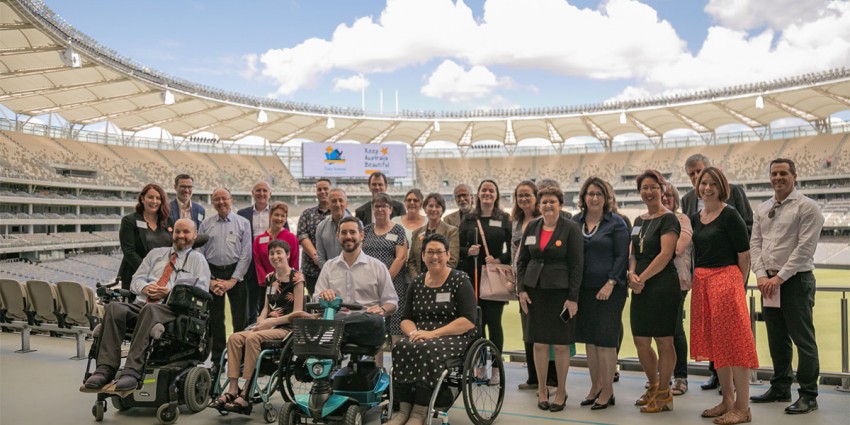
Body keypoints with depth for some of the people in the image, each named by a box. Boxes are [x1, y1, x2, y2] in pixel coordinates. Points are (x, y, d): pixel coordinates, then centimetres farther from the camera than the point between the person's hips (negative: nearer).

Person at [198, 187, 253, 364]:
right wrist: (209, 280, -3)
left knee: (240, 319, -2)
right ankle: (217, 360, 16)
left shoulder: (243, 223, 3)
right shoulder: (206, 224, 9)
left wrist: (233, 280, -9)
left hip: (236, 273, -2)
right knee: (215, 319, 6)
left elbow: (246, 254, -2)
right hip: (212, 274, 2)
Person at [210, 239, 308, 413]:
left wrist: (270, 321, -14)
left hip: (286, 328, -7)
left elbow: (297, 313, -10)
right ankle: (232, 390, -20)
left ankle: (246, 395, -27)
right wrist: (261, 320, -1)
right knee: (234, 338, -17)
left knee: (252, 338, -31)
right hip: (268, 326, 7)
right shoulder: (270, 278, 16)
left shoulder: (296, 278, -6)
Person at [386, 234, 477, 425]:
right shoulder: (417, 283, 13)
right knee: (401, 348, -28)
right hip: (422, 337, 4)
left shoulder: (460, 280, -2)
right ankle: (404, 409, -22)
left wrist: (433, 333, -19)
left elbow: (468, 321, -11)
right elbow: (406, 319, 14)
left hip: (455, 338, -4)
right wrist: (413, 332, -10)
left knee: (429, 350, -34)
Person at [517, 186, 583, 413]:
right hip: (535, 291, 3)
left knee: (561, 344, 3)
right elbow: (522, 260, 10)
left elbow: (577, 265, -7)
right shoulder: (532, 227, 7)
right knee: (539, 342, 7)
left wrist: (573, 297, -11)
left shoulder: (570, 228, -5)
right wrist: (521, 289, 2)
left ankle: (561, 391, 19)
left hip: (560, 292, -3)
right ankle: (542, 389, 22)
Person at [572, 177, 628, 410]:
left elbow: (622, 255, -6)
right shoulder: (575, 222, 8)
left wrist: (610, 283, -14)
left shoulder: (616, 223, -2)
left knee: (605, 339, -2)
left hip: (608, 290, -4)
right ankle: (595, 386, 23)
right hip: (584, 289, 4)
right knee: (589, 339, 10)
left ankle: (608, 390, 10)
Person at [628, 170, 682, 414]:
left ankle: (663, 394, 14)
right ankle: (653, 387, 29)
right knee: (640, 341, 10)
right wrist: (632, 274, -2)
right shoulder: (639, 221, 16)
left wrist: (642, 278, -14)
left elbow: (665, 255, -15)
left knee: (663, 341, 1)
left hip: (662, 286, -7)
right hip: (640, 288, 7)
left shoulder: (668, 219, -6)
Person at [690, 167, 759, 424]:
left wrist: (736, 284, -3)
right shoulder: (696, 218, 12)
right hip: (702, 283, 8)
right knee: (714, 343, 13)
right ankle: (727, 401, 25)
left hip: (726, 280, -7)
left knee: (733, 342, -4)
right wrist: (695, 279, 9)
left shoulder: (730, 215, -8)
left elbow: (744, 255, -9)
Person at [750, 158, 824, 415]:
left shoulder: (807, 207, -7)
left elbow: (805, 248, -13)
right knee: (776, 339, 14)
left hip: (796, 280, -6)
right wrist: (762, 275, -5)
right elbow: (755, 244, 8)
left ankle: (808, 396, 10)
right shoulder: (762, 209, 12)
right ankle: (780, 388, 26)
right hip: (769, 282, 6)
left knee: (803, 339, 0)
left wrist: (780, 277, -16)